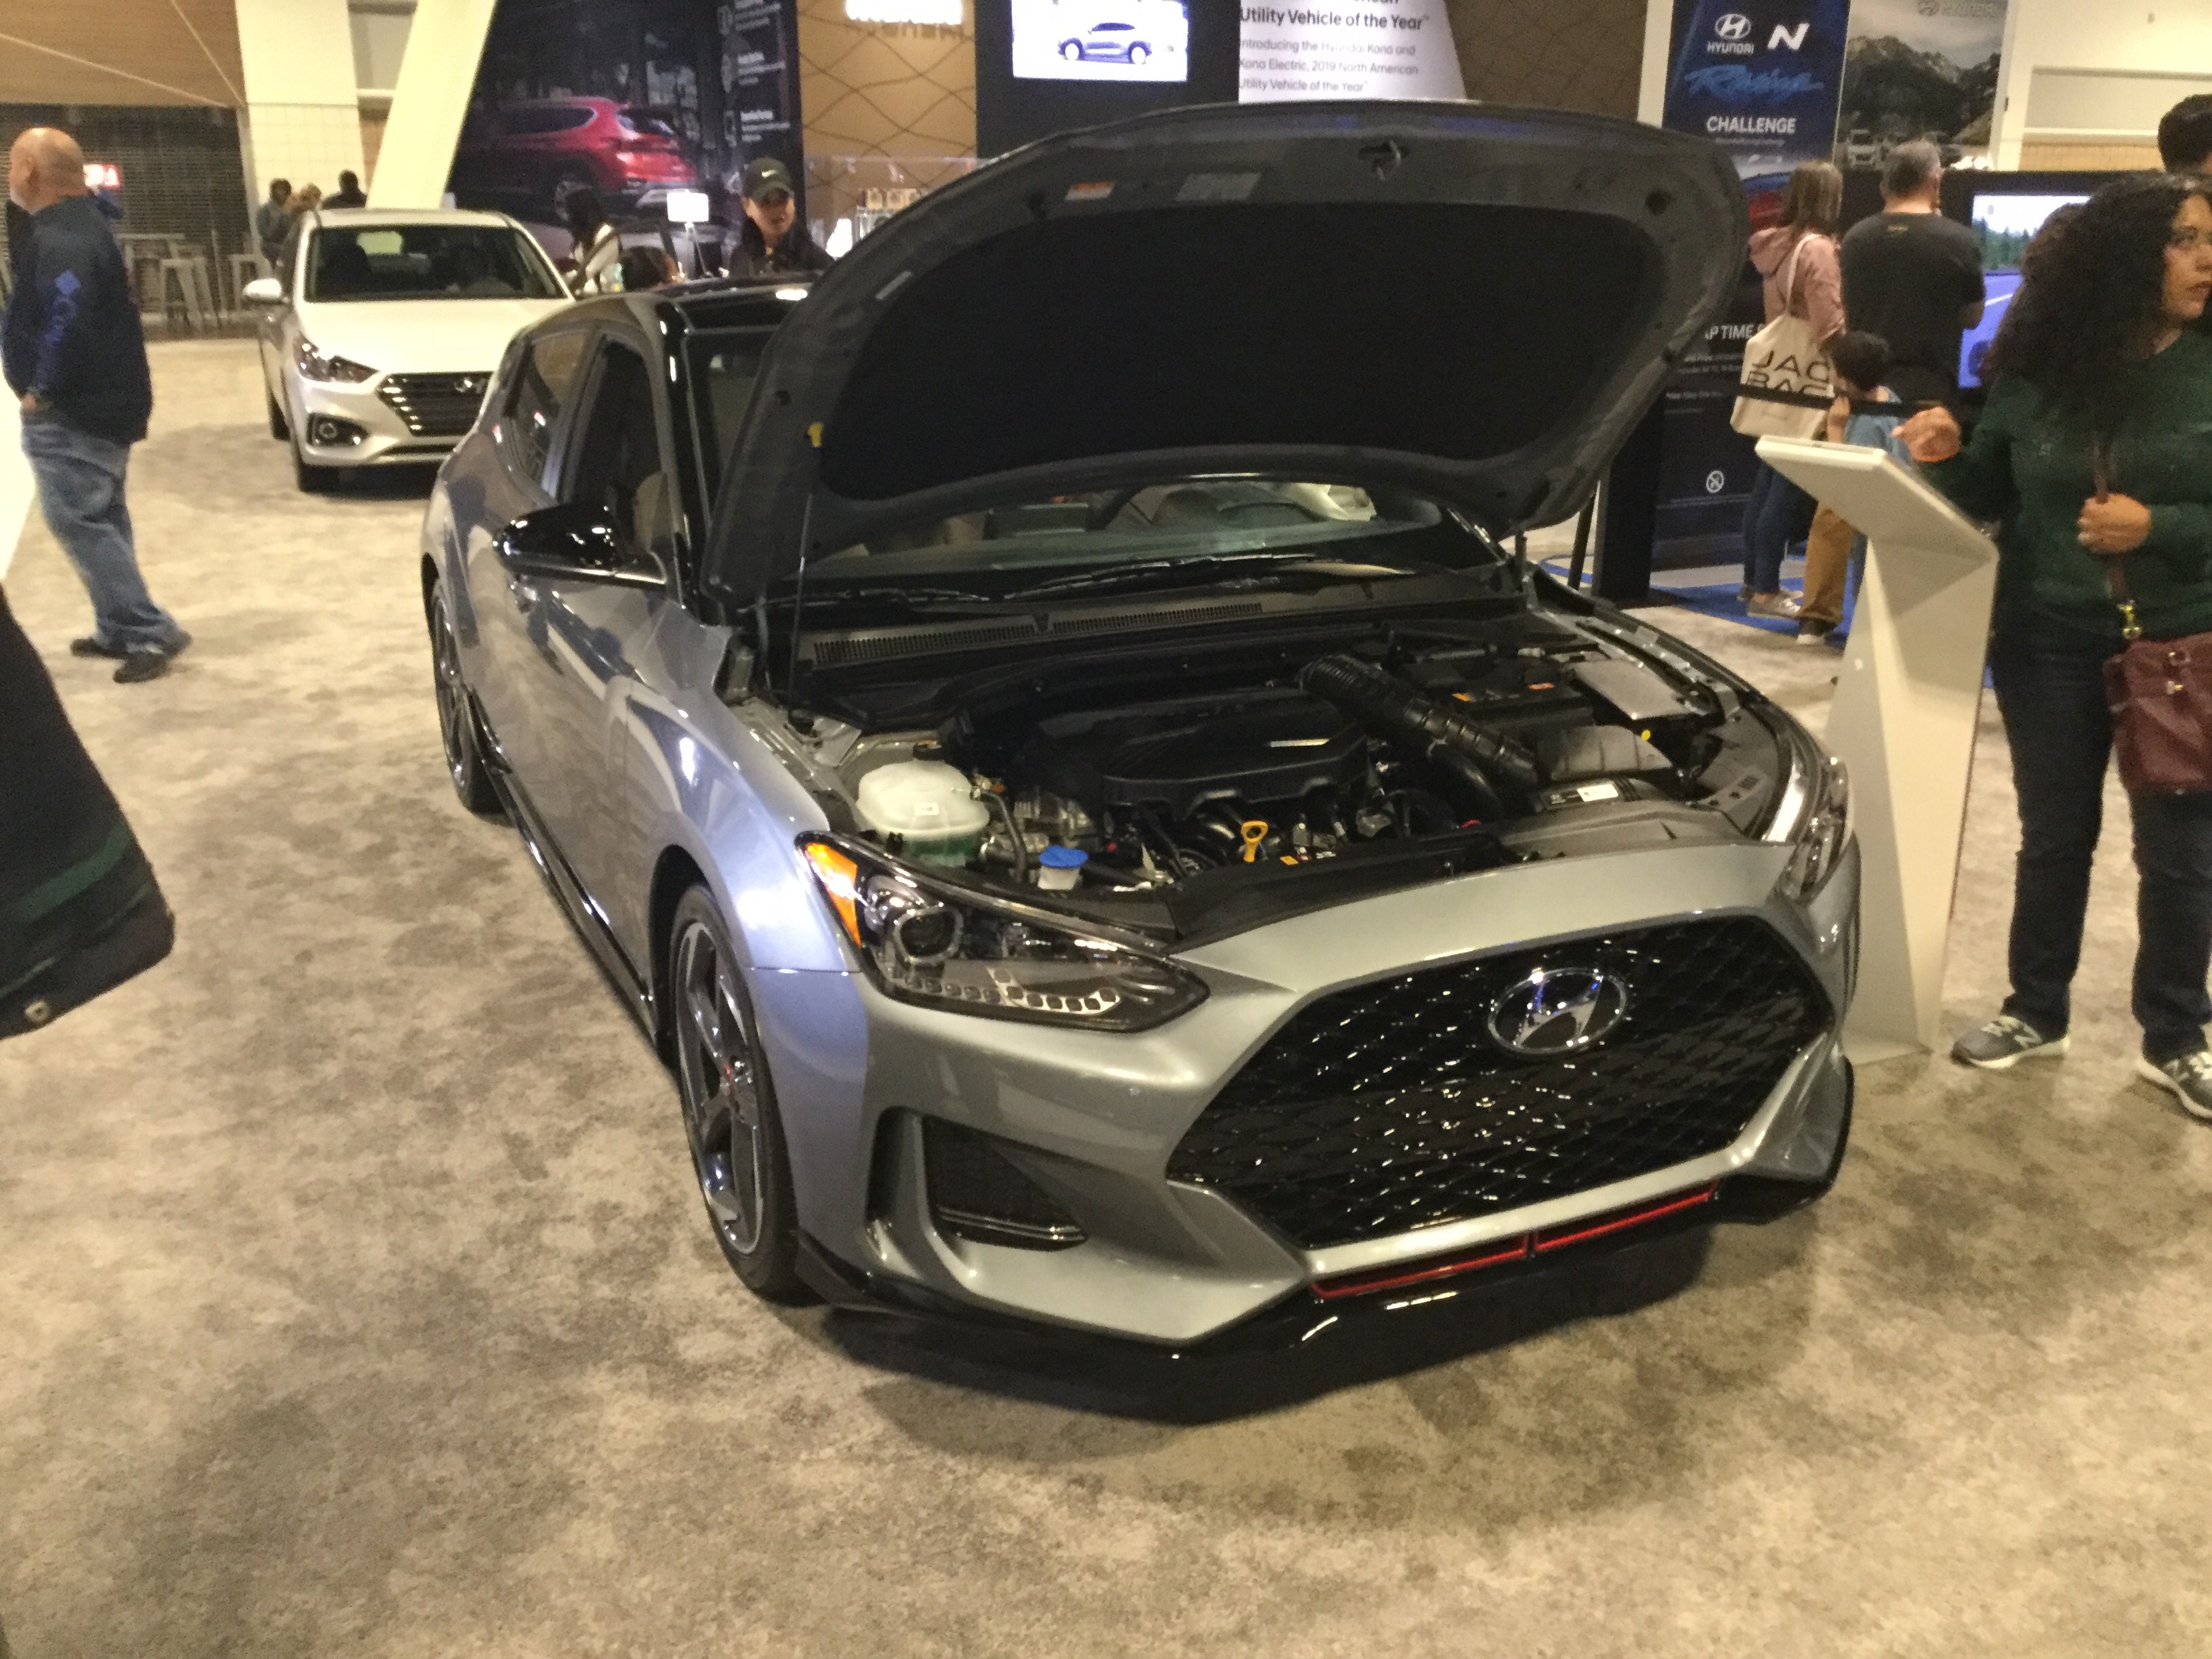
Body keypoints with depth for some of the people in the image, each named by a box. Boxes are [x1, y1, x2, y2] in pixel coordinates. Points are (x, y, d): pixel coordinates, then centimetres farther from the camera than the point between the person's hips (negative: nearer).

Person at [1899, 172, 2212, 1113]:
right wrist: (1948, 458, -12)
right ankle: (2035, 1013, 30)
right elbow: (1996, 498, 6)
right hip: (2050, 643, 1)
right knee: (2054, 835, 14)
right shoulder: (2038, 370, -2)